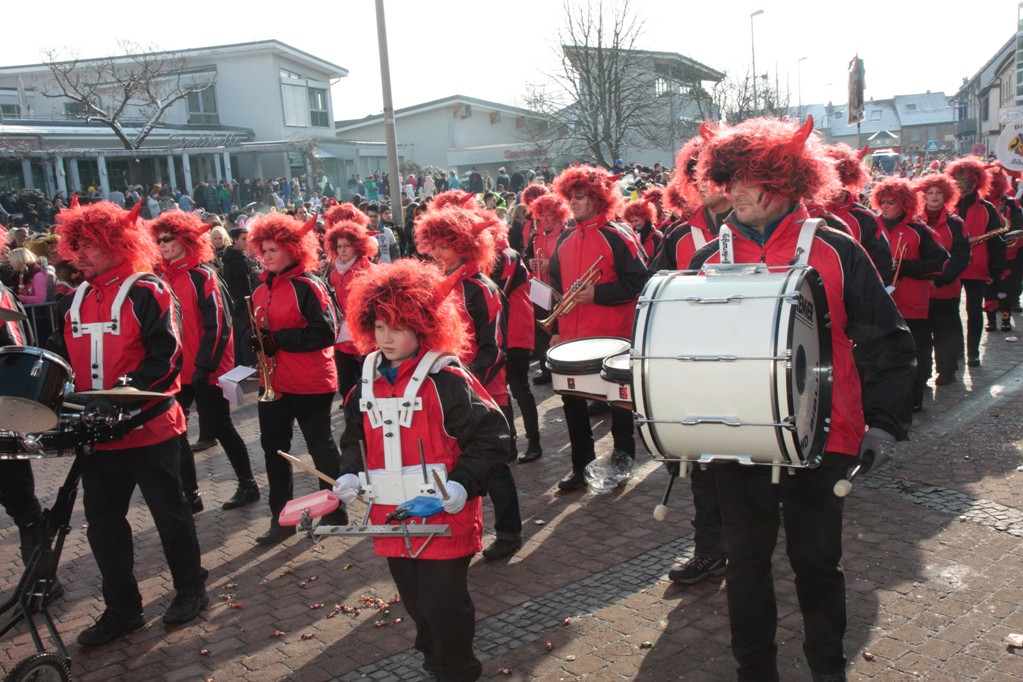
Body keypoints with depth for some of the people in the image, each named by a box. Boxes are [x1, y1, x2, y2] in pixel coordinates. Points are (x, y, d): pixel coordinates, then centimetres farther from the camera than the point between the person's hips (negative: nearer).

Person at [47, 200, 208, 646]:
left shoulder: (147, 292, -8)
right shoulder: (74, 302, 12)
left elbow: (164, 356, -16)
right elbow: (59, 358, 16)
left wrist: (121, 393, -27)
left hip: (148, 424, -6)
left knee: (169, 513, 7)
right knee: (102, 522, 11)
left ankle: (190, 590, 26)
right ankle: (121, 609, 25)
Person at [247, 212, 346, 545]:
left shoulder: (308, 286, -13)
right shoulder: (261, 289, 10)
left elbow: (326, 332, -20)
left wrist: (279, 338, -20)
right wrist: (258, 341, -3)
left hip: (309, 383, -8)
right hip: (272, 382, 8)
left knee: (320, 446, 5)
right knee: (273, 447, 10)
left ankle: (335, 511, 22)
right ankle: (282, 517, 22)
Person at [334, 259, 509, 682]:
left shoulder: (447, 380, -15)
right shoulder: (369, 381, 5)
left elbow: (490, 435, -15)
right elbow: (356, 436, 18)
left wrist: (464, 483, -23)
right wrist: (351, 473, 2)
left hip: (443, 517, -6)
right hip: (392, 517, 7)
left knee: (443, 603, 3)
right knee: (414, 600, 21)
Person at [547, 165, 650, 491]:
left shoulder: (618, 237, -9)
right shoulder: (566, 240, 10)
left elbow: (638, 281, -13)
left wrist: (598, 293, -21)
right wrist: (556, 329, 12)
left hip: (612, 338, -6)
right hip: (572, 338, 6)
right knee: (572, 399, 10)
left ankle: (623, 460, 24)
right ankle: (582, 464, 24)